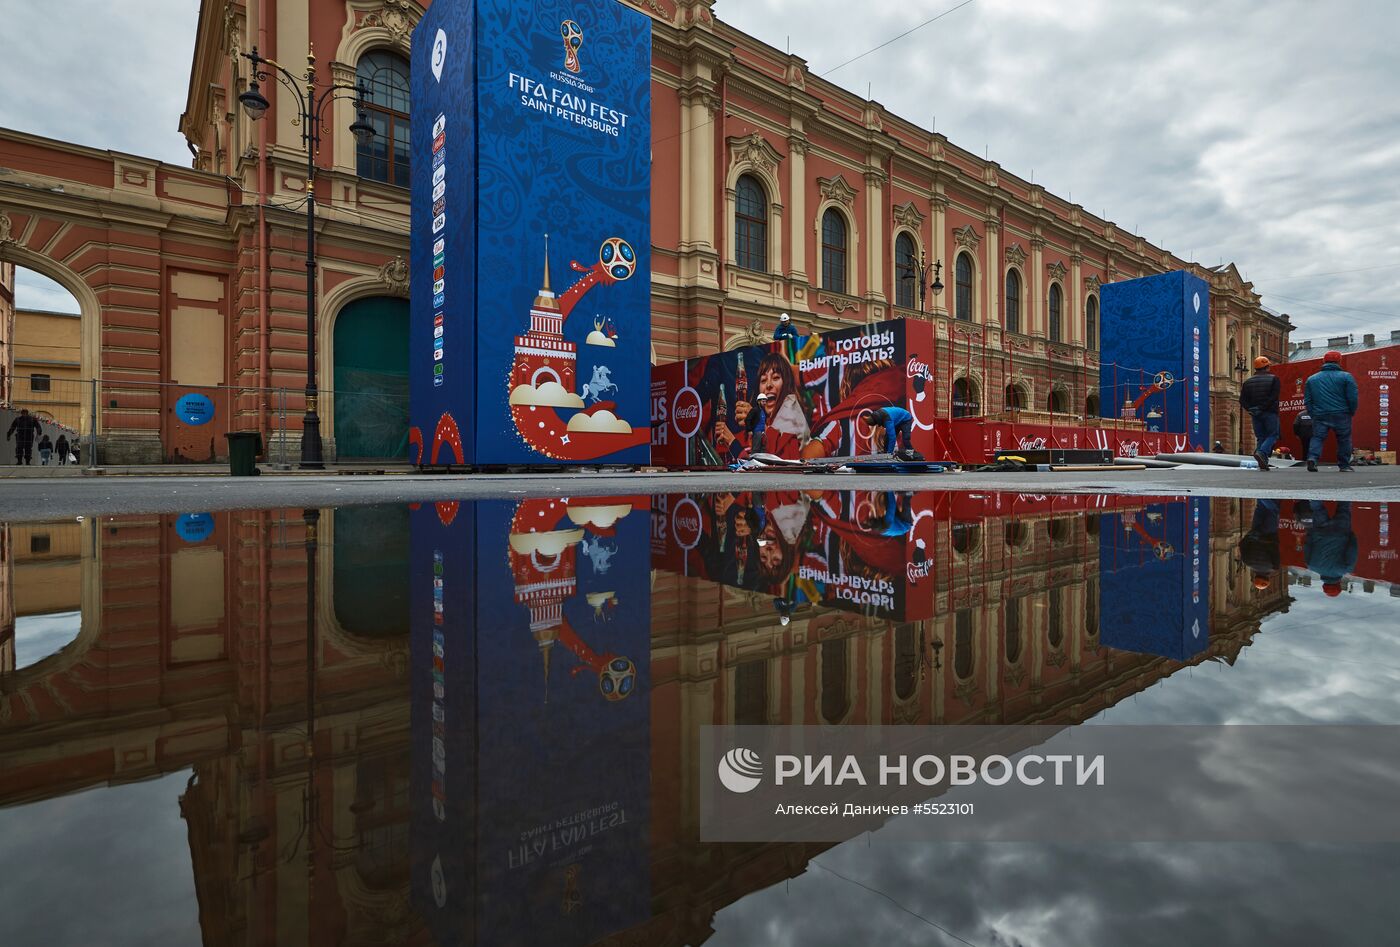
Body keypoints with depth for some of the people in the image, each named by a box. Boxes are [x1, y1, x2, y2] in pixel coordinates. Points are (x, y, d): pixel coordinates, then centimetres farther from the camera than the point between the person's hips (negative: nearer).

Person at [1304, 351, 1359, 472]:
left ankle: (1312, 457, -21)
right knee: (1344, 440, 9)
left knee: (1317, 437, 2)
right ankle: (1344, 465, 14)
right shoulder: (1346, 376, -1)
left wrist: (1313, 414, 16)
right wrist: (1351, 412, 10)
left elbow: (1307, 400, 9)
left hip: (1320, 415, 1)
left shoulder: (1311, 379, 8)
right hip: (1341, 415, -1)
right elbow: (1353, 397, -4)